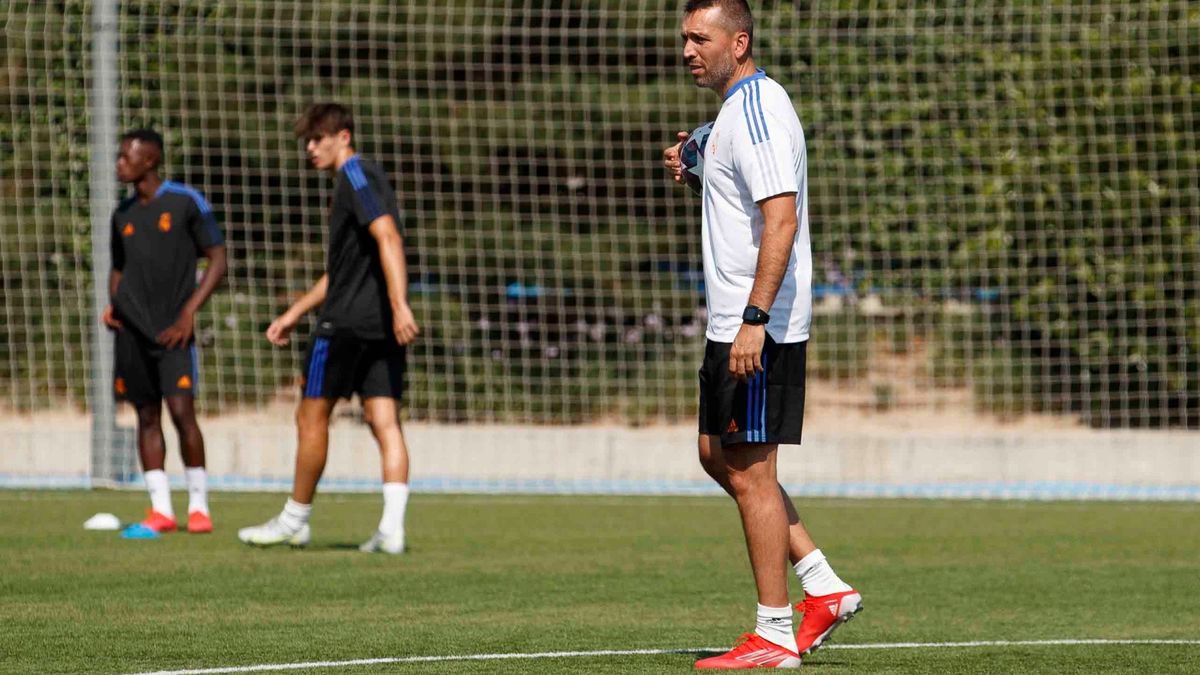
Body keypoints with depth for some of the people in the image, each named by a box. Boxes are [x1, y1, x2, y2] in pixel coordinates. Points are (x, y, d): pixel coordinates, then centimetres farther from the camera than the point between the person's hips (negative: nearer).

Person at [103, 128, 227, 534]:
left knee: (181, 411, -13)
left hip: (172, 329, -5)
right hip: (132, 330, 5)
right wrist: (112, 305, 3)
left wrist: (189, 312, -11)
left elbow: (218, 260, -2)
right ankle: (161, 510, 6)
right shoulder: (123, 214, 12)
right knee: (147, 416, 4)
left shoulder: (186, 203, -3)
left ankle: (198, 506, -2)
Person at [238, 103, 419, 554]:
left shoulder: (355, 175, -8)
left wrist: (399, 304, -31)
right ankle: (392, 528, -10)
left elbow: (388, 236, -23)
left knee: (311, 416, 3)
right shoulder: (361, 179, 22)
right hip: (381, 326, 9)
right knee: (384, 421, 0)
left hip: (346, 322, -9)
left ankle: (294, 520, 12)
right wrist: (294, 314, 31)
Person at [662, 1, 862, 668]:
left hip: (761, 328, -11)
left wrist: (755, 319, -28)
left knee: (750, 471, -5)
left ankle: (774, 635, 0)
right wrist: (694, 171, 13)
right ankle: (824, 587, 18)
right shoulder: (736, 107, 15)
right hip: (734, 321, 11)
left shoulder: (756, 110, -17)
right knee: (719, 456, 16)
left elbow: (782, 218, -24)